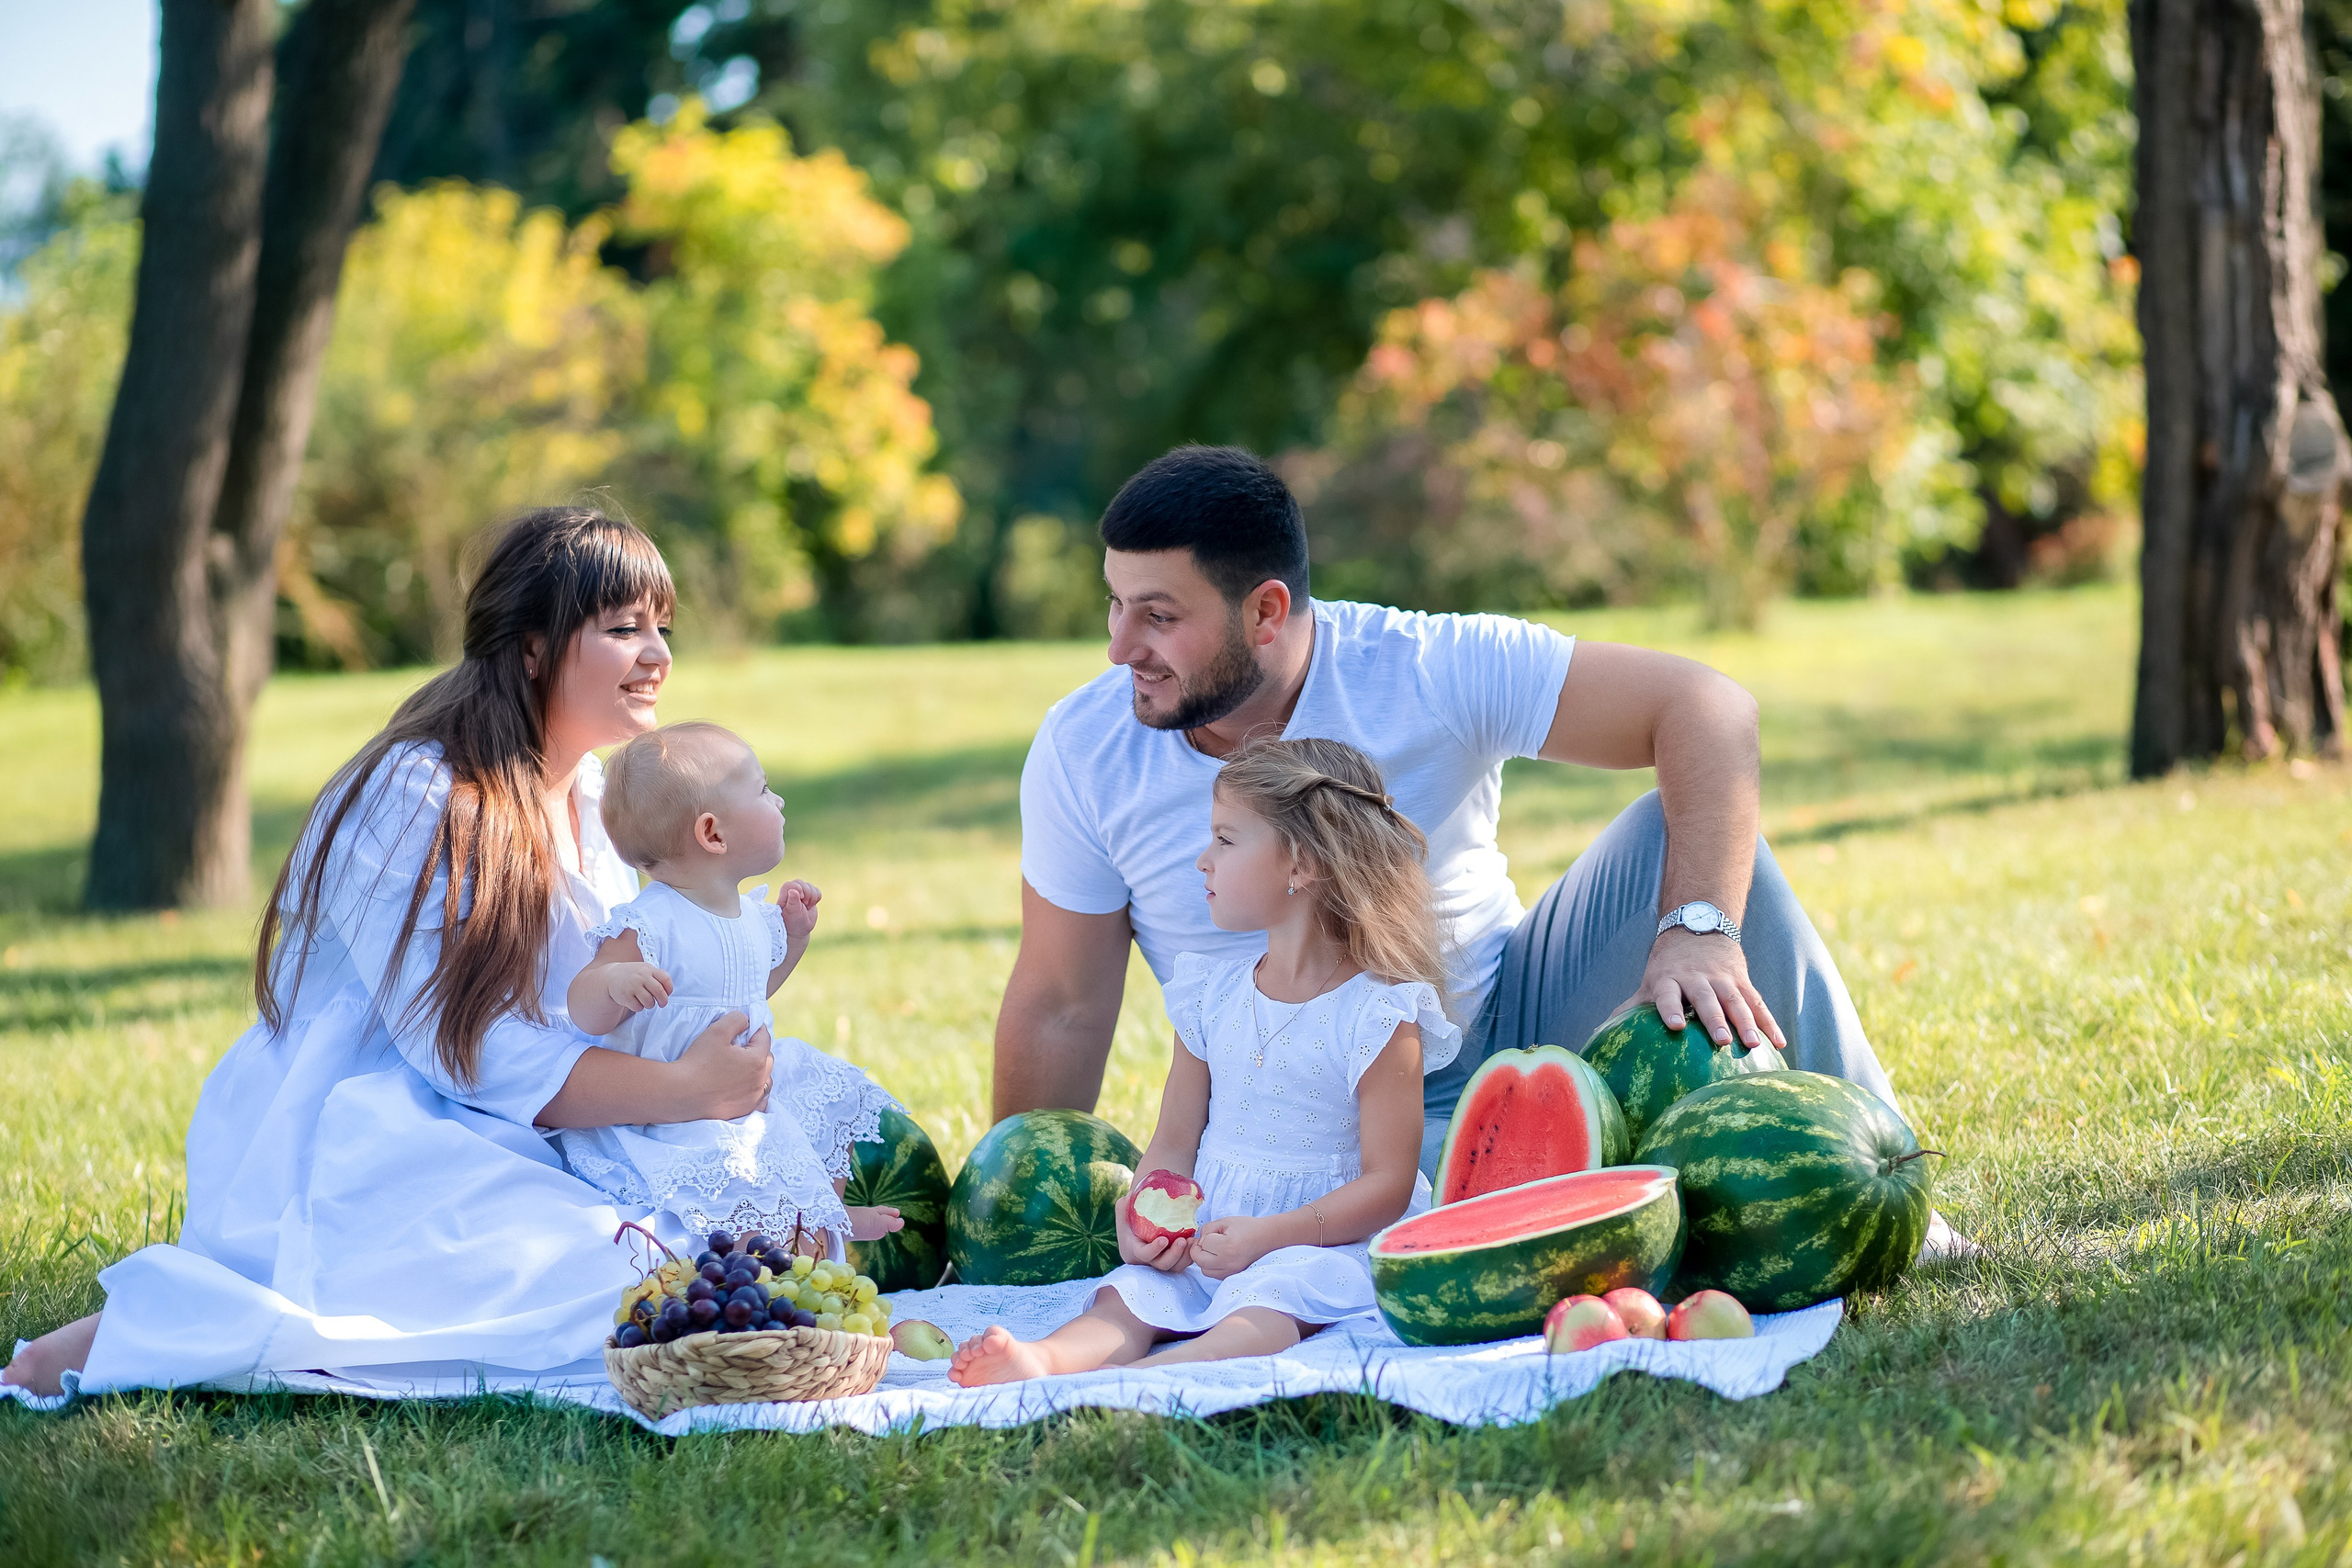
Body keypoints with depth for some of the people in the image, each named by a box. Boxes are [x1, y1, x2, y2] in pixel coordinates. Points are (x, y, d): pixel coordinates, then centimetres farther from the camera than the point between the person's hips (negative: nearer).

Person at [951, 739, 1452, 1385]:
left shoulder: (1377, 1016, -8)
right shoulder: (1212, 996, 12)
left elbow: (1387, 1184, -11)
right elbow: (1174, 1144, 14)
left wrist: (1265, 1236, -21)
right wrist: (1140, 1216, -9)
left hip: (1323, 1242, -6)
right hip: (1200, 1240, 6)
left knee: (1260, 1307, -35)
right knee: (1125, 1295, -21)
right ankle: (1041, 1361, -50)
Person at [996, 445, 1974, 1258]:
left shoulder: (1433, 669, -17)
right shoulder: (1083, 755, -13)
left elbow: (1705, 708, -21)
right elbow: (1060, 1009, -5)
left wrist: (1696, 930, -34)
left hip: (1514, 1028, 1)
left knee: (1680, 833, -21)